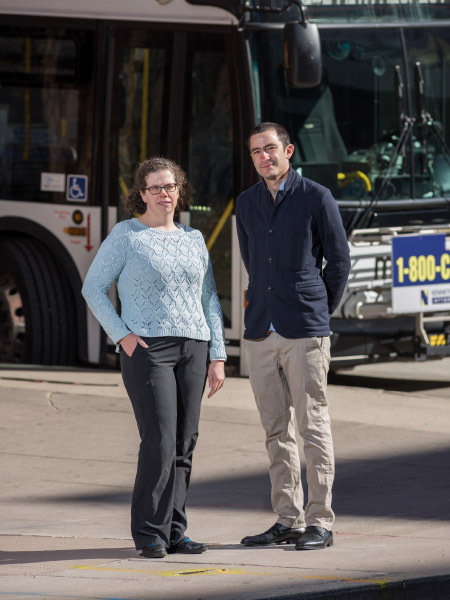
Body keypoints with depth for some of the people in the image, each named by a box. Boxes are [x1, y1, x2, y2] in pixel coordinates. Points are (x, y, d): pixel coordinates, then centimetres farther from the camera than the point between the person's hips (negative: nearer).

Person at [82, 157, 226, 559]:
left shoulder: (193, 239, 14)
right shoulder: (126, 235, 0)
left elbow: (209, 300, 15)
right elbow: (94, 288, 1)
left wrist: (218, 356, 8)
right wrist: (121, 335, -10)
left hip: (192, 349, 5)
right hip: (146, 349, -5)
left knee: (184, 446, 4)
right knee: (159, 443, -12)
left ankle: (174, 532, 10)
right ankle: (149, 534, -5)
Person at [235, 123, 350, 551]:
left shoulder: (316, 198, -3)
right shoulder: (246, 203, 12)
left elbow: (339, 260, 3)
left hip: (304, 333, -5)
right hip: (260, 332, 5)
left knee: (312, 426, -4)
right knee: (276, 431, 6)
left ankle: (320, 522, -2)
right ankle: (288, 520, 11)